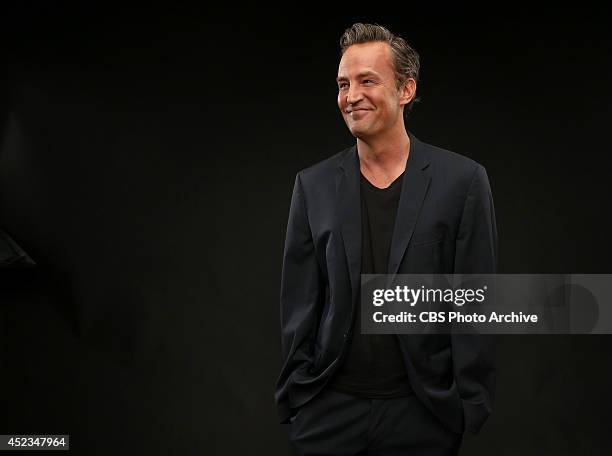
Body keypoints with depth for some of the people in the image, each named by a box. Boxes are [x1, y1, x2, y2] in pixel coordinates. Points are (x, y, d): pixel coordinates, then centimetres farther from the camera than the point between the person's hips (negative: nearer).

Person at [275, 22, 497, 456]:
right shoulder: (313, 185, 3)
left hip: (422, 414, -1)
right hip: (330, 409, 2)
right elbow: (299, 305, 5)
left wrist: (471, 405, -5)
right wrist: (293, 396, 3)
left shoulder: (462, 180, -3)